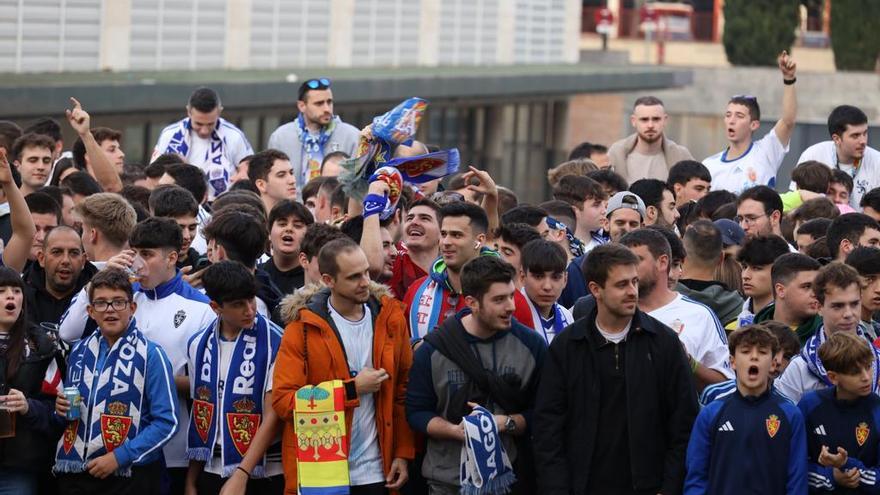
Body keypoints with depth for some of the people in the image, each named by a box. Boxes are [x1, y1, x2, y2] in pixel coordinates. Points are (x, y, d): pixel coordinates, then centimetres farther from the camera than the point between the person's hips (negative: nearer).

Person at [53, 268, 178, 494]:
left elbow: (167, 421, -12)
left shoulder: (150, 355, -7)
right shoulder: (79, 351, 9)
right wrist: (62, 410, -1)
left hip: (129, 475, -5)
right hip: (74, 473, 5)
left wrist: (119, 456, -17)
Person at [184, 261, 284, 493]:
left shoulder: (274, 343, -9)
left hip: (262, 473, -4)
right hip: (212, 471, 4)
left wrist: (241, 475, -16)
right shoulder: (198, 344, 5)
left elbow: (273, 416, -11)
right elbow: (199, 414, 11)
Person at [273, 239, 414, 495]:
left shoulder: (389, 318, 3)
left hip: (375, 473, 2)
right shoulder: (303, 327, -6)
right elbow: (283, 400, -12)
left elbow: (403, 390, 7)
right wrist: (353, 389, -13)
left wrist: (403, 453, 0)